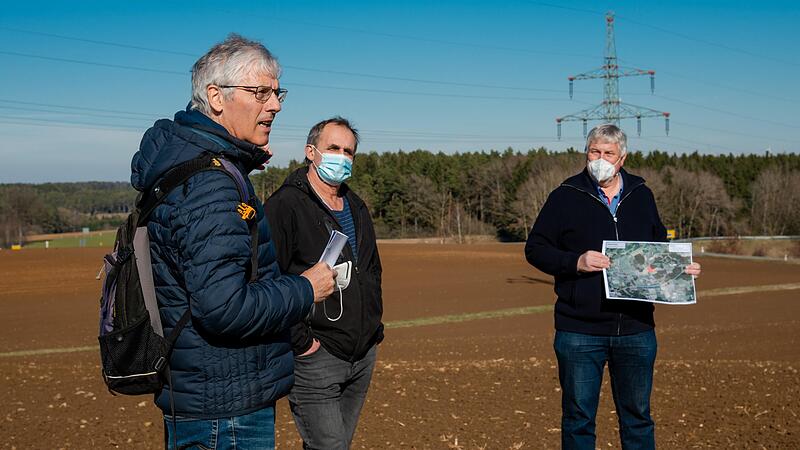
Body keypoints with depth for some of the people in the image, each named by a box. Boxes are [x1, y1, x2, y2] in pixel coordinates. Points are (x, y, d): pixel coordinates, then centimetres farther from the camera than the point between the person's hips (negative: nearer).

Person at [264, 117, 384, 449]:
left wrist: (373, 323, 15)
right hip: (315, 357, -8)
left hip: (363, 355, 8)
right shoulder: (285, 205, -11)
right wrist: (301, 342, -17)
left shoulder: (356, 207, 15)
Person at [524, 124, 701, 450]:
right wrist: (575, 262, -17)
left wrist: (679, 268, 3)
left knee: (637, 417, 15)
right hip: (579, 331, -3)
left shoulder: (641, 196, 11)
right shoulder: (566, 196, -1)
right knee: (579, 419, 7)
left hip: (636, 330, 3)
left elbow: (657, 247, 22)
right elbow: (535, 248, -2)